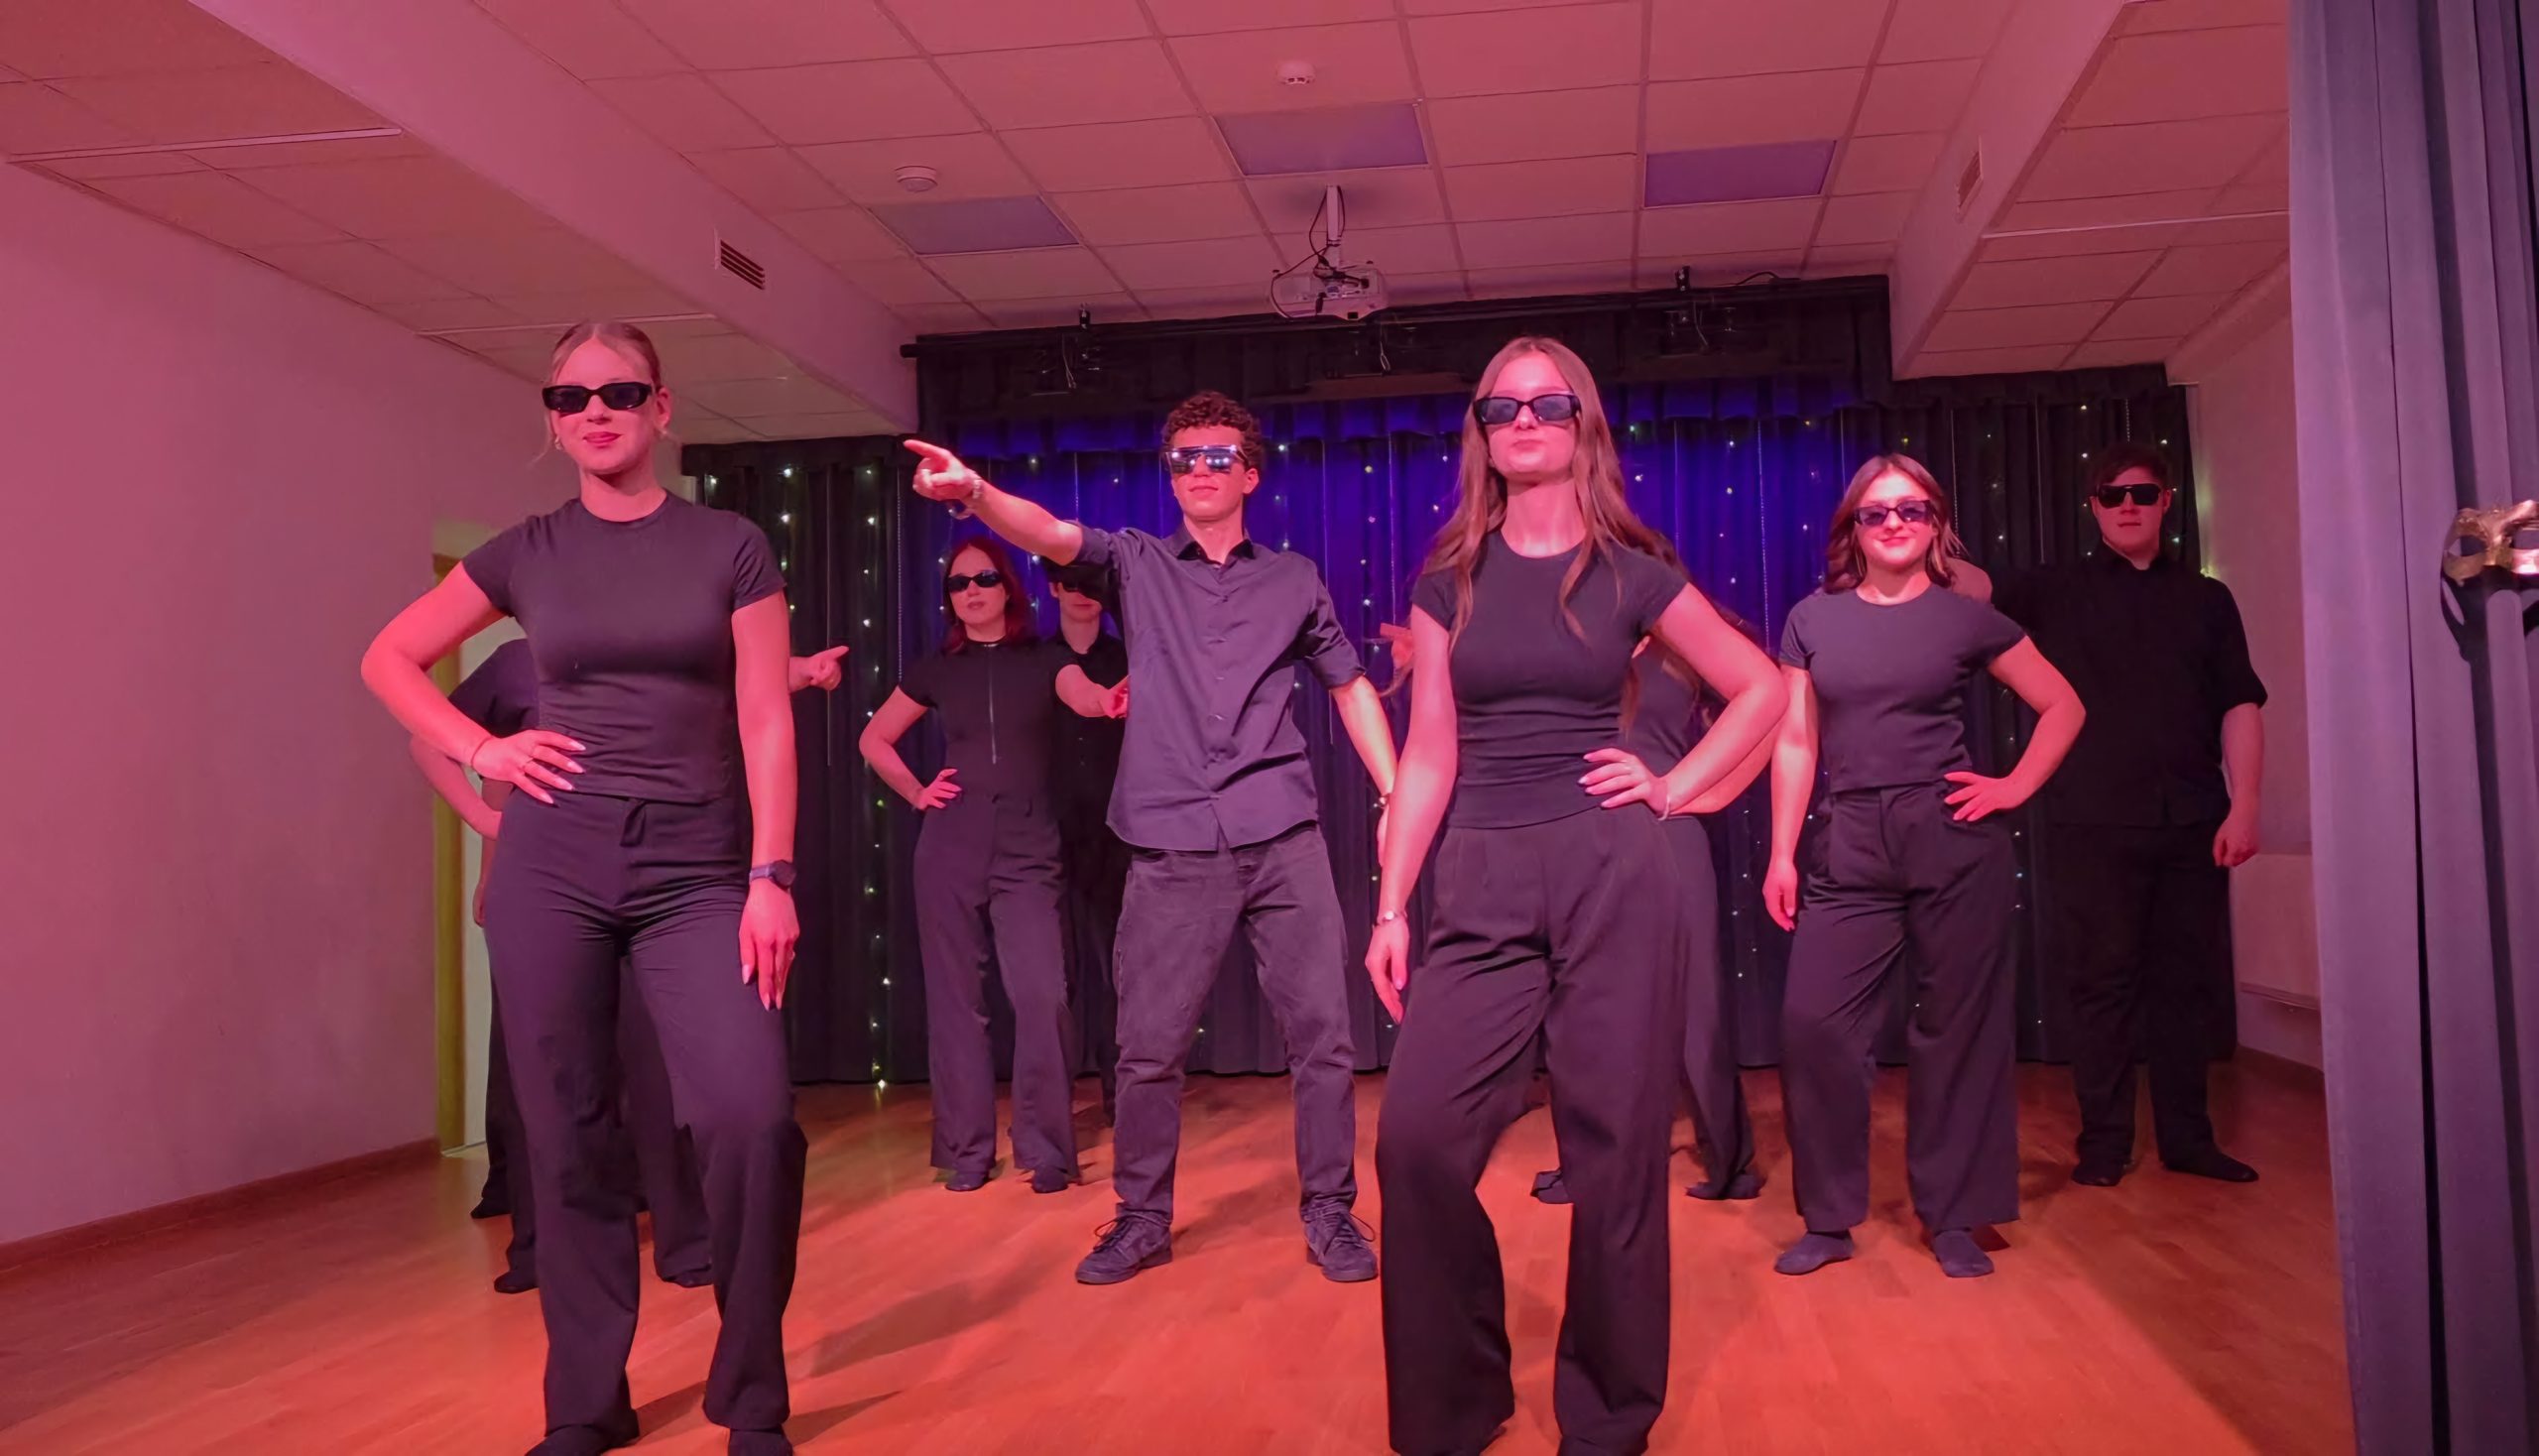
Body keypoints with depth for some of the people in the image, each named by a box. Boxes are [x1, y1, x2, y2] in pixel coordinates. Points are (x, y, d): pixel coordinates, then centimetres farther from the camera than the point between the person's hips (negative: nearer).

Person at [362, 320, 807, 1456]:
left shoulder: (731, 547, 4)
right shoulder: (527, 553, 8)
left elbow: (766, 724, -1)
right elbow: (389, 660, 17)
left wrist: (771, 878, -9)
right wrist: (481, 750, 2)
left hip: (694, 871, -2)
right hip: (550, 865, 2)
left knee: (754, 1118, -16)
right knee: (566, 1138, 5)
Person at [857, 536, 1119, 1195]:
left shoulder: (1043, 658, 4)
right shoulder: (934, 670, 9)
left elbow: (1083, 696, -18)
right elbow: (873, 740, 20)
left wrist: (1113, 698, -41)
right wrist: (916, 792, 6)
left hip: (1028, 849, -2)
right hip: (950, 847, 2)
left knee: (1042, 995, -12)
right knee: (956, 999, 3)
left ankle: (1046, 1148, -1)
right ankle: (966, 1151, 12)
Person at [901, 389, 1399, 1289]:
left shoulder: (1294, 578, 14)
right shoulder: (1136, 564, 10)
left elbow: (1349, 685, 20)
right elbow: (1054, 535, -9)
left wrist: (1396, 793, 11)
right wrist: (973, 491, -29)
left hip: (1283, 840, 1)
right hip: (1172, 846, -1)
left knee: (1321, 1035, 1)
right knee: (1148, 1047, 2)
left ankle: (1330, 1214, 17)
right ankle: (1141, 1219, 20)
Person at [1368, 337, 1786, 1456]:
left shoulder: (1632, 573, 5)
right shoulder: (1449, 581, 10)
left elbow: (1762, 691, 14)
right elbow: (1429, 755, 8)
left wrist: (1675, 787, 2)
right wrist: (1390, 906, 2)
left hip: (1615, 872, -1)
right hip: (1484, 887, 2)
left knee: (1614, 1148, 1)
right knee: (1417, 1137, -10)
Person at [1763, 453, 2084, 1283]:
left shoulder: (1967, 619, 4)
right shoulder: (1814, 620, 8)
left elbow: (2063, 706, 12)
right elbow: (1796, 742, 7)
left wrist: (2018, 787, -1)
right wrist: (1782, 853, 2)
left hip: (1954, 842, -1)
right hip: (1849, 849, 1)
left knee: (1957, 1028, 3)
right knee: (1812, 1021, -7)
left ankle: (1956, 1220, 16)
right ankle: (1828, 1218, 8)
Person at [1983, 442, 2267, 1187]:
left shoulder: (2207, 598, 13)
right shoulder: (2053, 591, 7)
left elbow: (2240, 707, 8)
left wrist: (2243, 807, 0)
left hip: (2192, 822, 2)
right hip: (2094, 823, -2)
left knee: (2187, 979, 6)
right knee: (2103, 981, 2)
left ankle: (2187, 1136, 16)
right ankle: (2104, 1141, 9)